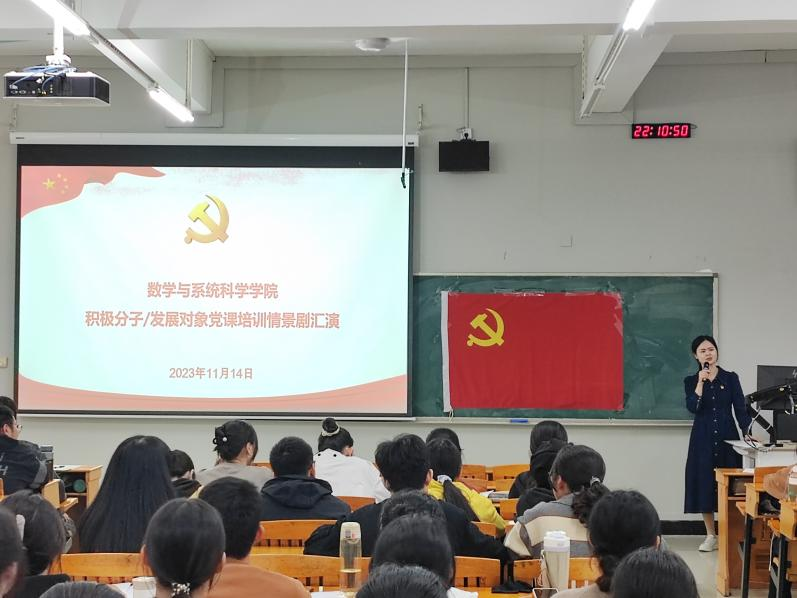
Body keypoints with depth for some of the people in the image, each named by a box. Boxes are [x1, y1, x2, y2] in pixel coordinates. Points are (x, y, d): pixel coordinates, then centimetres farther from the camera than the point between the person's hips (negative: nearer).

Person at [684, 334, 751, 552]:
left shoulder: (731, 378, 5)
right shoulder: (691, 381, 5)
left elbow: (740, 409, 1)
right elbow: (692, 407, -11)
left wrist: (747, 432, -13)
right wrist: (701, 382, -15)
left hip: (727, 436, 0)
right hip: (703, 440, 0)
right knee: (704, 484, 1)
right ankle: (710, 536, 10)